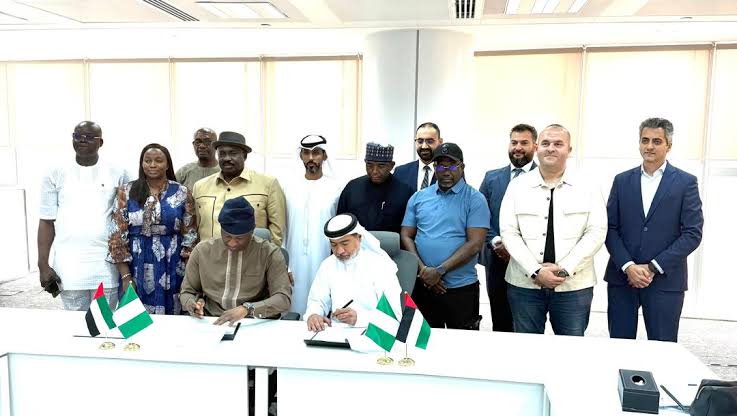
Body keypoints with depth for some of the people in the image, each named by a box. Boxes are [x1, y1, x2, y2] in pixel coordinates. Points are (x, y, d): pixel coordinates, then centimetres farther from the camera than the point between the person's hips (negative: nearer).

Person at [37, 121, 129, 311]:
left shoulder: (117, 173, 2)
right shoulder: (56, 173, 3)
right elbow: (47, 221, 4)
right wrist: (43, 265, -1)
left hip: (107, 264, -1)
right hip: (69, 266, 1)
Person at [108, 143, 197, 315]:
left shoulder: (182, 193, 0)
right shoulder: (126, 193, 1)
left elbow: (190, 235, 2)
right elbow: (118, 236, -1)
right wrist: (125, 276, -7)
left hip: (171, 269, 0)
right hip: (136, 269, 0)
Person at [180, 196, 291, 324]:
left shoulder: (270, 253, -6)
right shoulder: (202, 250, 3)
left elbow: (283, 299, -15)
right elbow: (186, 292, 13)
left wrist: (247, 309, -30)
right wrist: (194, 305, -11)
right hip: (211, 324, 2)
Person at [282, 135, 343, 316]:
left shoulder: (336, 188, -2)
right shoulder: (289, 187, 5)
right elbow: (283, 228, 8)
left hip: (325, 262, -2)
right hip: (295, 263, 2)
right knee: (296, 309, 6)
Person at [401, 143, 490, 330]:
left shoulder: (475, 199, -4)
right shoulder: (418, 198, 7)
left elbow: (475, 244, -12)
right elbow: (406, 236, 4)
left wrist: (440, 271, -17)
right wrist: (423, 270, -10)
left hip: (461, 288, -3)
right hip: (422, 285, 3)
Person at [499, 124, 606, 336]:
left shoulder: (588, 188, 2)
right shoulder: (517, 186, 2)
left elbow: (596, 232, -4)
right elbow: (508, 232, -3)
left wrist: (564, 269, -14)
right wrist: (535, 271, -13)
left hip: (574, 286, 0)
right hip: (524, 284, 1)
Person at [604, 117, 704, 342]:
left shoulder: (686, 182, 2)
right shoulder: (622, 180, 8)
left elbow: (693, 234, -5)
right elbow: (610, 228, 3)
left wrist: (653, 268, -11)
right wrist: (628, 266, -10)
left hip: (665, 281, -2)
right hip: (622, 277, 2)